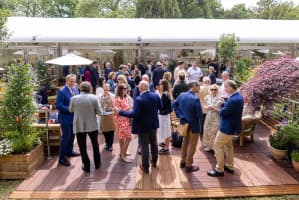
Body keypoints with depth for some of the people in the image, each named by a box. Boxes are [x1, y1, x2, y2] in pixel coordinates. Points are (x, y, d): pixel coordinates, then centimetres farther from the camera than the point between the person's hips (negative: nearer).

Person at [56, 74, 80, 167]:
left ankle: (69, 151, 39)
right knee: (66, 137, -3)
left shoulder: (75, 89, 5)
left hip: (74, 116, 8)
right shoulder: (62, 91, -17)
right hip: (66, 118, -7)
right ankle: (62, 158, 7)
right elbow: (58, 105, -21)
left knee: (72, 135, 20)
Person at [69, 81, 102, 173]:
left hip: (79, 126, -1)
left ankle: (86, 166, 18)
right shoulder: (94, 97, -11)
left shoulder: (74, 98, -9)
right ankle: (97, 164, 33)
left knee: (82, 147, 12)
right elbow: (99, 112, -6)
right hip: (92, 125, 1)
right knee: (95, 145, 20)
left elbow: (71, 110, 9)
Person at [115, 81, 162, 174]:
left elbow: (134, 114, -28)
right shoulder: (156, 95, -7)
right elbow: (160, 107, 7)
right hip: (153, 124, 6)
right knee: (154, 143, 22)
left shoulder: (139, 99, -25)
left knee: (144, 146, 6)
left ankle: (146, 167, 18)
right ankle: (154, 161, 40)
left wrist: (120, 112, -23)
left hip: (143, 126, -6)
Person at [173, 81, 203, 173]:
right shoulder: (195, 99, -26)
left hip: (184, 123, 7)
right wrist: (199, 117, 0)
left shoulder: (181, 95, -5)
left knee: (185, 142, 23)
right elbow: (200, 115, -23)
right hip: (194, 125, -7)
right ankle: (189, 165, 17)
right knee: (192, 145, 8)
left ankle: (183, 161, 34)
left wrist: (179, 115, 10)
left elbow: (174, 104, 9)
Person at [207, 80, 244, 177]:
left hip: (228, 127, -10)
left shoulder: (234, 100, -30)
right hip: (231, 125, 10)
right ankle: (229, 166, 36)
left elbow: (223, 112, -24)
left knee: (218, 145, 1)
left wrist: (222, 107, -5)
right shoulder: (238, 96, 3)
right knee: (228, 145, 22)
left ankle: (219, 170, 10)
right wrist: (223, 104, -4)